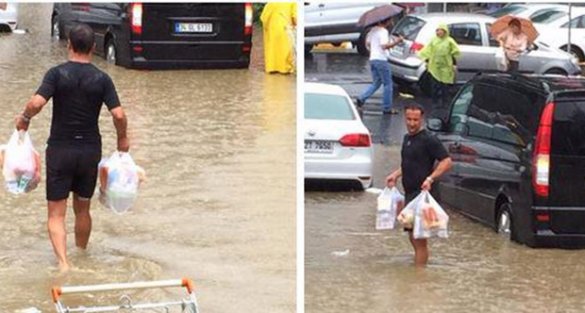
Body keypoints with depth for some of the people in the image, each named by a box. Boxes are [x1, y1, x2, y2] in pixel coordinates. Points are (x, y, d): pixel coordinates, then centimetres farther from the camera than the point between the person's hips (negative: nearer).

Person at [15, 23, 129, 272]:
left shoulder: (57, 74, -9)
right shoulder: (102, 79, -4)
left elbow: (36, 103, -22)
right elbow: (118, 115, -11)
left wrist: (24, 118, -1)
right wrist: (122, 138, 7)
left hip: (60, 150, -2)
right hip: (90, 151, 2)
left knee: (56, 214, 1)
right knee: (82, 209, 20)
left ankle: (63, 263, -17)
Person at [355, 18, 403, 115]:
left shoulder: (373, 30, 12)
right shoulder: (383, 31, -14)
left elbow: (368, 43, 20)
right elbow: (384, 46, -25)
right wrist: (396, 42, -23)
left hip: (372, 59, 8)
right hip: (381, 60, -8)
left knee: (376, 83, 17)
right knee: (388, 84, 1)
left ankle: (361, 98, 0)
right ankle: (387, 108, 3)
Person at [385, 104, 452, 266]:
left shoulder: (428, 140, -12)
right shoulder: (407, 138, 14)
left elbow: (447, 161, -16)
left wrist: (430, 178, -26)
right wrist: (396, 174, 14)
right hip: (409, 192, 9)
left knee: (419, 238, -7)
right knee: (413, 236, 15)